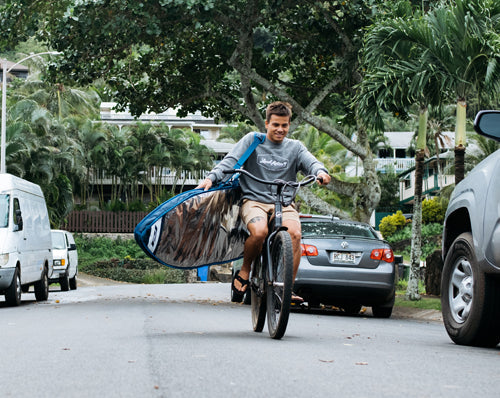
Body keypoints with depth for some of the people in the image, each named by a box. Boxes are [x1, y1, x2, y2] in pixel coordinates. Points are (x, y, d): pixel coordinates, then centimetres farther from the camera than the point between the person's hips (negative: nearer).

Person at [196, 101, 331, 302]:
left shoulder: (295, 147, 13)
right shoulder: (253, 141, 8)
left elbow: (310, 162, -3)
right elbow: (231, 160, -3)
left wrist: (320, 172, -27)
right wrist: (211, 177, -20)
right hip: (254, 200, -2)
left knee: (294, 233, -29)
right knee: (259, 231, -34)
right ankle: (244, 270, -5)